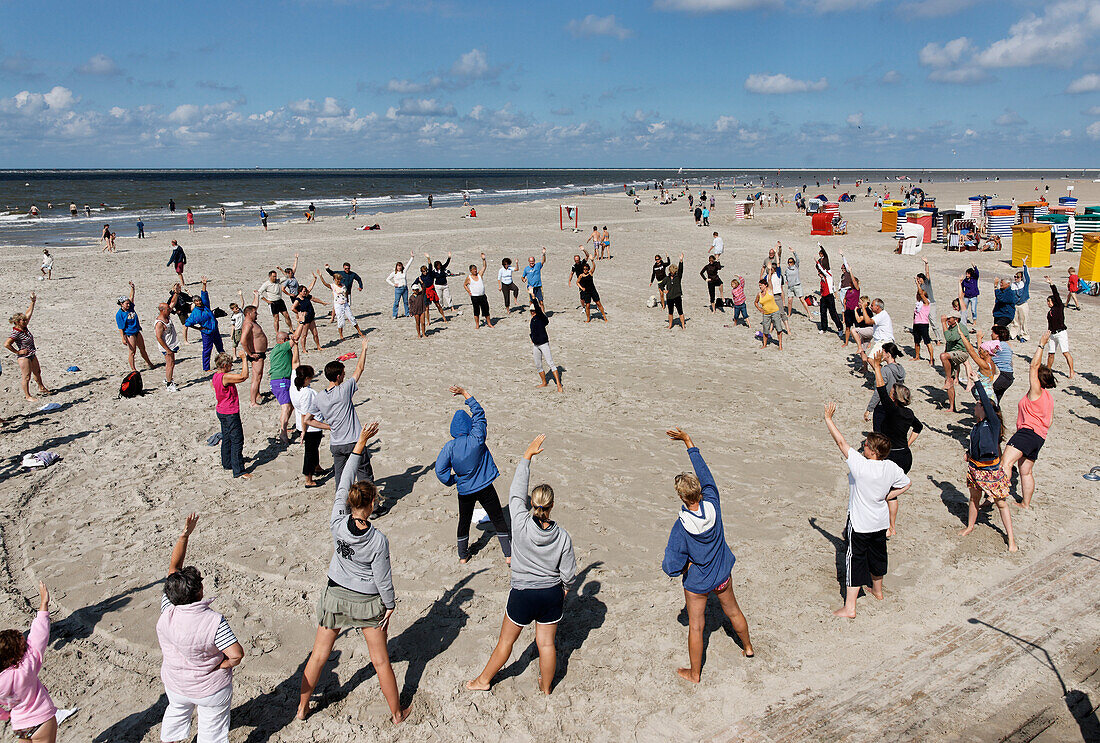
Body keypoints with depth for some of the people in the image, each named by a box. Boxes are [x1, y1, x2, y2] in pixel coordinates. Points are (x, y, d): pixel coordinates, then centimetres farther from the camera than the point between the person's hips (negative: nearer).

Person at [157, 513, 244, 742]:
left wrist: (184, 535, -17)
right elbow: (237, 654, -34)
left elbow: (173, 567, -16)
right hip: (211, 689, -4)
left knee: (176, 713, 35)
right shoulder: (214, 622, -34)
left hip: (175, 684, 4)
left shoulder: (167, 612, -22)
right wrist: (224, 665, -13)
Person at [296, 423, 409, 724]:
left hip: (336, 595, 3)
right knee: (381, 661, 13)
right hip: (367, 602, -3)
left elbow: (343, 485, -12)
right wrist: (390, 604, 2)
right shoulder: (378, 539, -27)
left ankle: (302, 708, 37)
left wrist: (360, 443, -10)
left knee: (319, 655, 20)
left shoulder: (337, 524, -20)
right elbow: (382, 577, -16)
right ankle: (397, 713, 30)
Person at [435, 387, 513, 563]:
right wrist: (465, 394, 2)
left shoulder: (450, 446, -12)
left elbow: (440, 469, -13)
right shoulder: (476, 439, -15)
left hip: (465, 491, 2)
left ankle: (463, 556, 32)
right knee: (498, 520, 10)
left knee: (464, 522, 21)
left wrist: (451, 481, 4)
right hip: (485, 488, -1)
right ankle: (508, 554, 13)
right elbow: (479, 412, -4)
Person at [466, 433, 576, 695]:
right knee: (546, 643, 17)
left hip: (522, 594, -1)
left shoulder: (521, 524, -23)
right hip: (552, 594, 1)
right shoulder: (562, 536, -17)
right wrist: (564, 587, 16)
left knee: (506, 640, 17)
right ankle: (546, 687, 36)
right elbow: (568, 572, -7)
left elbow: (517, 491, -10)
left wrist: (527, 455, -3)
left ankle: (484, 680, 36)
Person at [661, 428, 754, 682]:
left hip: (696, 583, -4)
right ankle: (747, 647, 52)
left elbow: (671, 567, -29)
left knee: (696, 627, 12)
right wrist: (687, 440, -5)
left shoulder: (681, 527, -31)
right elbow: (704, 471, -11)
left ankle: (695, 673, 28)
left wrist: (682, 567, -5)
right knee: (733, 612, 28)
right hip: (722, 576, 5)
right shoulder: (712, 504, -23)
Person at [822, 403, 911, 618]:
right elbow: (906, 484, 10)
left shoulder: (859, 465, -27)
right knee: (877, 555, 25)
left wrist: (828, 418, -13)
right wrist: (886, 496, 10)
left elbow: (841, 441, -21)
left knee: (855, 561, 0)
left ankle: (849, 607, 1)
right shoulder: (891, 467, -9)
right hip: (880, 522, 6)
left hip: (859, 523, -6)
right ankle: (877, 591, 48)